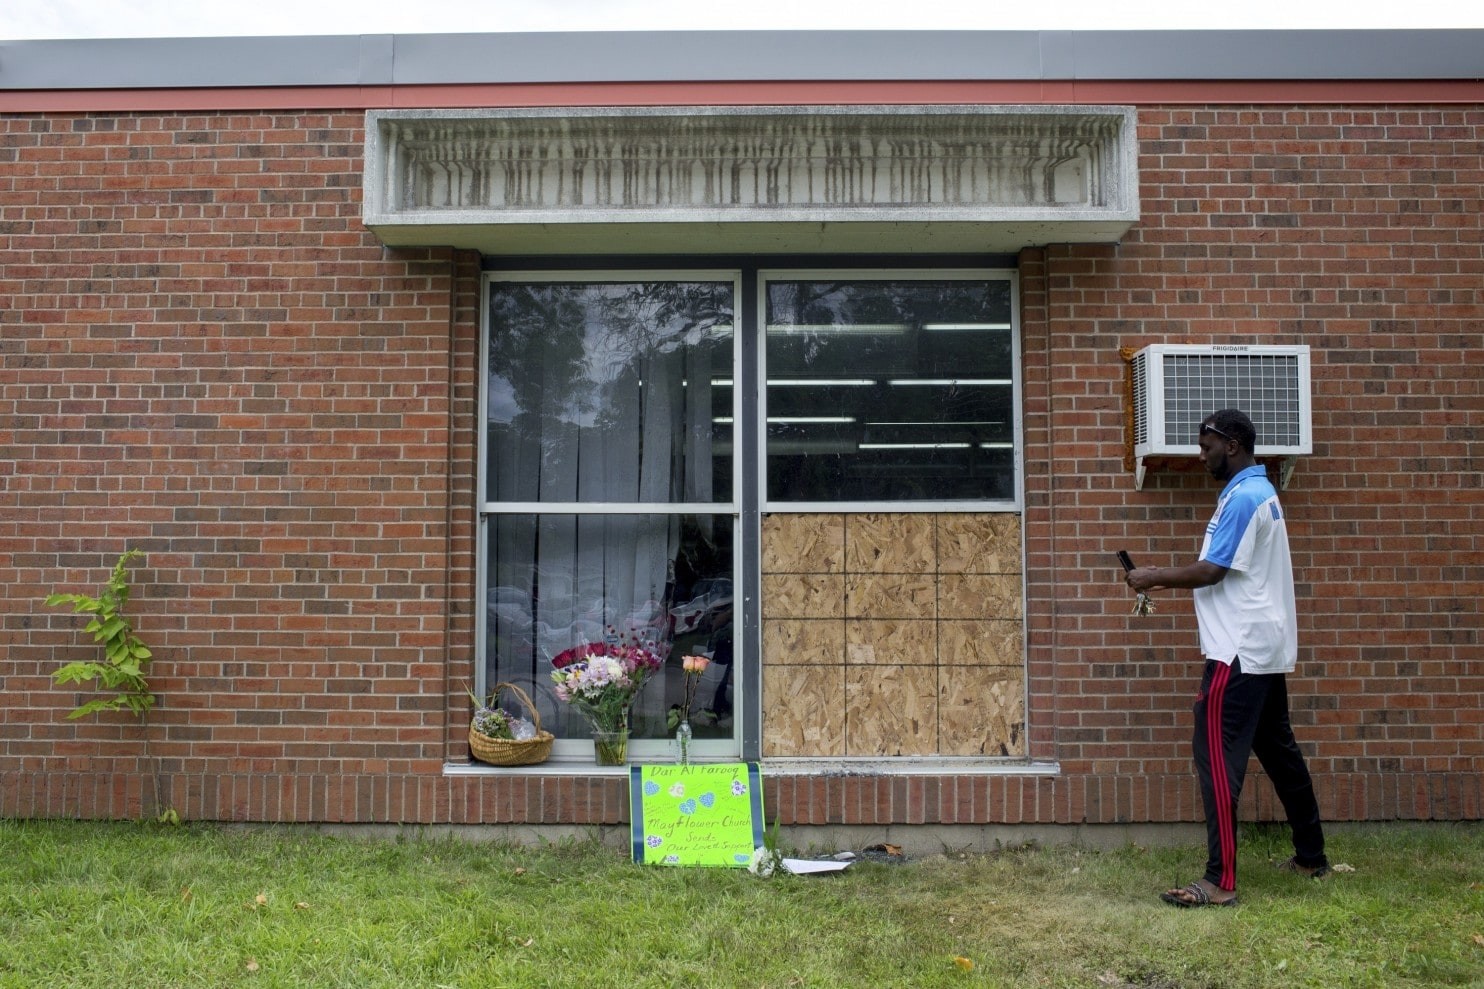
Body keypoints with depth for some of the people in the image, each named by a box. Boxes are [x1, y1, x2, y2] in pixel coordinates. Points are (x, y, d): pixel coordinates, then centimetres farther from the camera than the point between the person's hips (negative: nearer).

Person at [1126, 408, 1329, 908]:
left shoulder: (1242, 496, -16)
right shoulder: (1258, 491, 17)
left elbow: (1211, 572, -19)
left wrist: (1155, 578, -7)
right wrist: (1165, 576, 11)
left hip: (1240, 650, -11)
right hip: (1264, 646, 11)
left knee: (1217, 756, -10)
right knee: (1277, 750, 19)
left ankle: (1220, 881, -10)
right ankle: (1311, 856, 30)